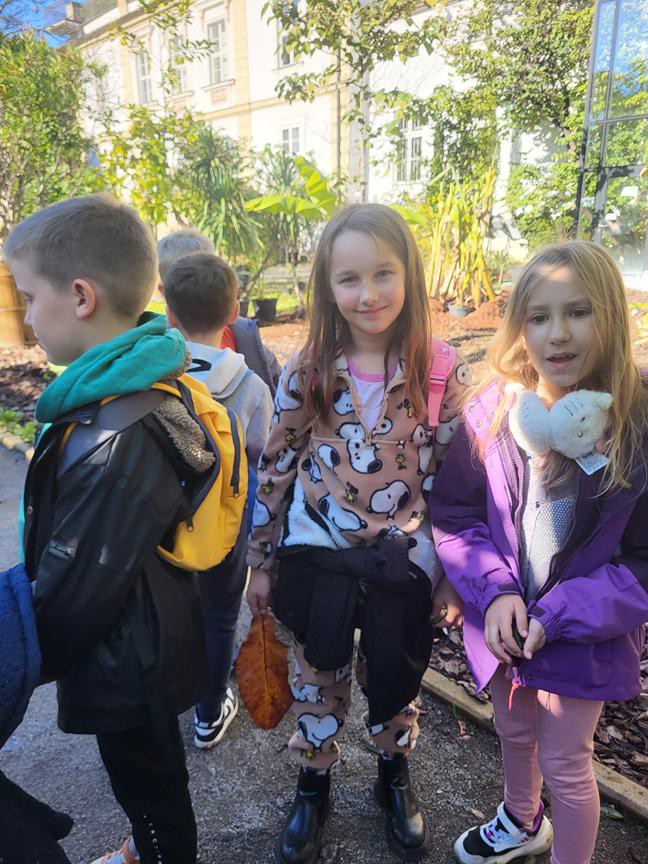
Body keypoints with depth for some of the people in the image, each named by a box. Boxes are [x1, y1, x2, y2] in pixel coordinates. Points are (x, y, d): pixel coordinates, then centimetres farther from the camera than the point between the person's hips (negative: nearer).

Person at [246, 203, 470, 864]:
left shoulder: (443, 376, -11)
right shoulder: (305, 374, -9)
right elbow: (274, 470, -2)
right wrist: (260, 563, 3)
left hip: (403, 565, 0)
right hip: (318, 559, 1)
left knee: (396, 684, 21)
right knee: (319, 683, 20)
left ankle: (394, 777, 52)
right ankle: (313, 785, 48)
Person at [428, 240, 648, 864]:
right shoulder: (493, 409, -13)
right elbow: (453, 513, -6)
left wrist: (558, 616, -22)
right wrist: (495, 591, -19)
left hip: (583, 639, -3)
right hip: (501, 623, 4)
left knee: (564, 763, 16)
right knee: (513, 734, 28)